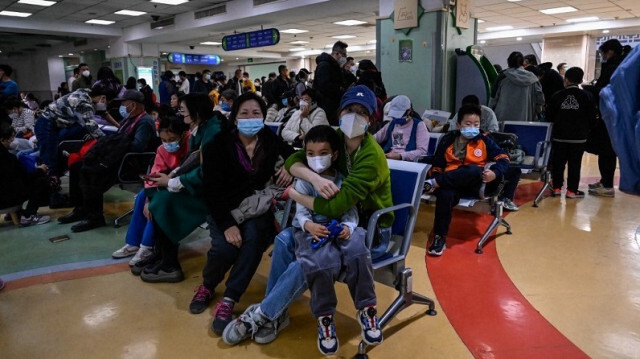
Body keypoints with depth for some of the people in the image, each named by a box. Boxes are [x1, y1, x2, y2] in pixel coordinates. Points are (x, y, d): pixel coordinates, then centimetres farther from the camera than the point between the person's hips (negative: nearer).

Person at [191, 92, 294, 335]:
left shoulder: (270, 140, -1)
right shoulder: (219, 144, -9)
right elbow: (212, 189, -13)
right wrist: (227, 224, -24)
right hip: (225, 208, -1)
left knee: (253, 237, -30)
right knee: (224, 247, -26)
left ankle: (228, 301, -20)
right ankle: (207, 286, 9)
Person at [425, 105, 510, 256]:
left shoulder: (484, 140, 10)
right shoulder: (448, 140, 12)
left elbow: (503, 158, 4)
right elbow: (437, 165, 14)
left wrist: (494, 173, -17)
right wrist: (435, 177, -8)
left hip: (475, 184, 0)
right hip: (451, 183, 1)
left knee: (473, 170, -37)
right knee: (445, 195, -36)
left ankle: (434, 183, -27)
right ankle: (439, 237, -24)